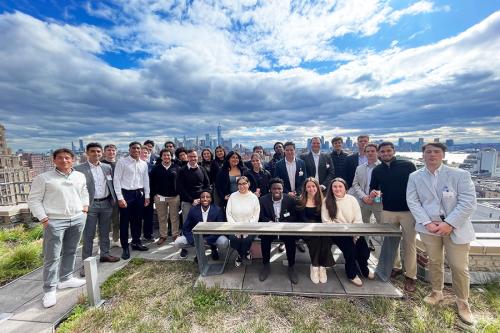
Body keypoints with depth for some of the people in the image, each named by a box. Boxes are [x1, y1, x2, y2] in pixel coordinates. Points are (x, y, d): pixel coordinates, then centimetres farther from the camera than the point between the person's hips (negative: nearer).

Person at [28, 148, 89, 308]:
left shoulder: (80, 176, 8)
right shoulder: (43, 178, -5)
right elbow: (33, 199, -3)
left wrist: (85, 207, 11)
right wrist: (43, 218, -10)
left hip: (78, 219, 4)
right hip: (55, 221, -4)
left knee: (70, 252, 15)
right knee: (52, 256, 1)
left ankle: (66, 279, 31)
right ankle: (49, 290, 13)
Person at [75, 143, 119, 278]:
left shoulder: (107, 167, 8)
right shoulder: (79, 169, -6)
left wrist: (114, 200, 7)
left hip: (106, 203, 4)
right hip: (90, 205, -4)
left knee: (105, 232, 16)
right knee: (88, 235, 3)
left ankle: (104, 254, 31)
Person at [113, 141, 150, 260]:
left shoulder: (144, 164, 6)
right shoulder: (122, 162, -7)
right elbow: (116, 180, -9)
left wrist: (146, 196, 8)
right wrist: (120, 198, -13)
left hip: (139, 194, 5)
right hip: (126, 193, -4)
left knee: (137, 220, 16)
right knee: (124, 221, 5)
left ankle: (136, 242, 32)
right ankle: (125, 247, 19)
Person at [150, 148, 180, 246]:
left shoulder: (176, 168, 1)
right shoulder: (156, 168, 4)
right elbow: (151, 182, 7)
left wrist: (179, 193, -3)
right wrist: (154, 194, 1)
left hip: (174, 196, -1)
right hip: (160, 197, 1)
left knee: (174, 217, 7)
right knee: (162, 218, 10)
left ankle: (175, 235, 20)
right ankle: (163, 236, 24)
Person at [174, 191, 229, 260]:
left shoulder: (218, 210, -15)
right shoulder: (193, 210, -12)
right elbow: (185, 228, -7)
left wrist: (207, 240, -26)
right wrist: (194, 241, -22)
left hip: (212, 237, -1)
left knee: (224, 243, -30)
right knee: (177, 242, -20)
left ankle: (214, 249, 7)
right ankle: (184, 249, 17)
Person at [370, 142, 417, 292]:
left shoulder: (408, 165, -3)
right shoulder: (377, 170, 5)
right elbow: (373, 188, 11)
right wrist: (373, 193, -13)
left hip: (409, 210, -2)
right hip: (388, 211, 3)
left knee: (409, 243, 5)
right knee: (391, 241, 13)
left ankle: (411, 276, 19)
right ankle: (395, 267, 32)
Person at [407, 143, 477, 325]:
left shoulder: (460, 174, -7)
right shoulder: (415, 176, 0)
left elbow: (468, 202, -12)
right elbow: (412, 201, -3)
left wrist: (449, 224, -19)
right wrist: (427, 222, -13)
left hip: (456, 228, -1)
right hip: (429, 226, 2)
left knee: (459, 267, 5)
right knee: (434, 262, 15)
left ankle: (463, 302, 29)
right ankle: (437, 292, 37)